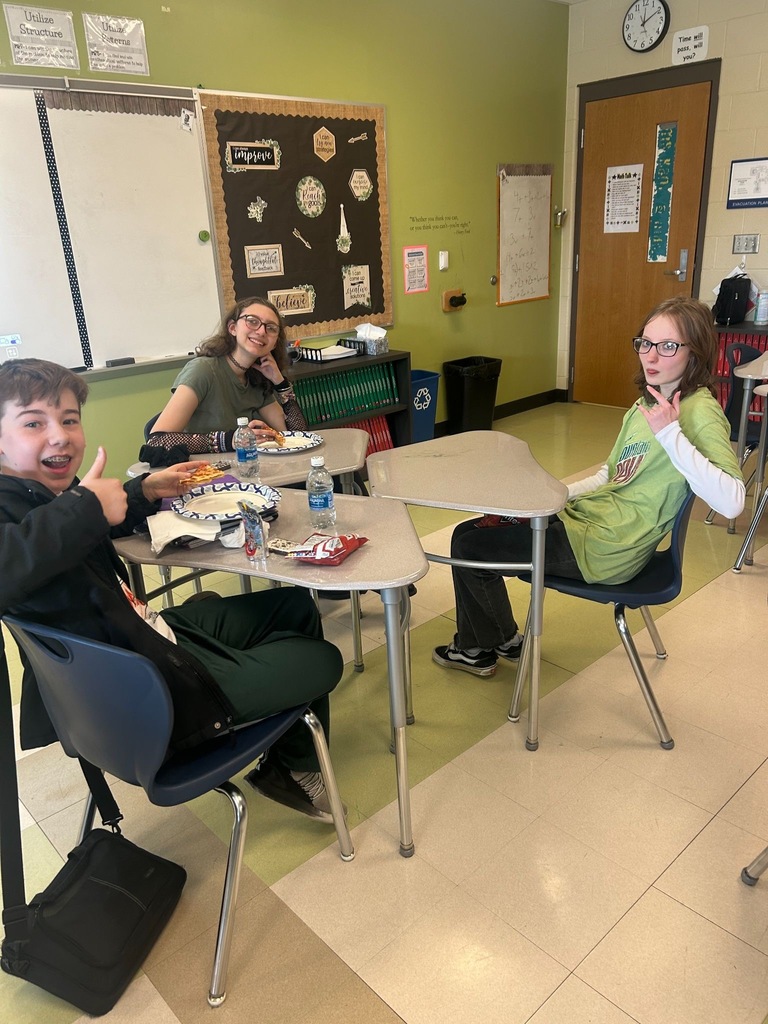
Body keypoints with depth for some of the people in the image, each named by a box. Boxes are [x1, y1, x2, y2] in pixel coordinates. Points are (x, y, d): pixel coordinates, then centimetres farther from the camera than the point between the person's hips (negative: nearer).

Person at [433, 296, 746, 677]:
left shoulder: (699, 411, -18)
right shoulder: (647, 403, 10)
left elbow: (731, 501, -31)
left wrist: (669, 434, -34)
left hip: (600, 549, -9)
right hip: (583, 518, 10)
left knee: (467, 544, -1)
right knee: (477, 528, 18)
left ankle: (505, 642, 23)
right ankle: (475, 647, 30)